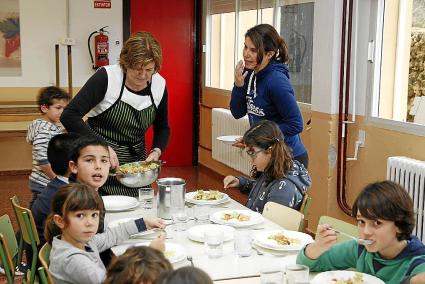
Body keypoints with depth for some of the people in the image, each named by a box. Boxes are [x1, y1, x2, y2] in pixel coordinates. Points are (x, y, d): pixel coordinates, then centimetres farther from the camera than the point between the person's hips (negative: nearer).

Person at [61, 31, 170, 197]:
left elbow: (162, 128, 12)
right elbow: (69, 116, -22)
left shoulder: (159, 85, -3)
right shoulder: (106, 77, -17)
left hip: (136, 163, 4)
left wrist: (156, 151, -8)